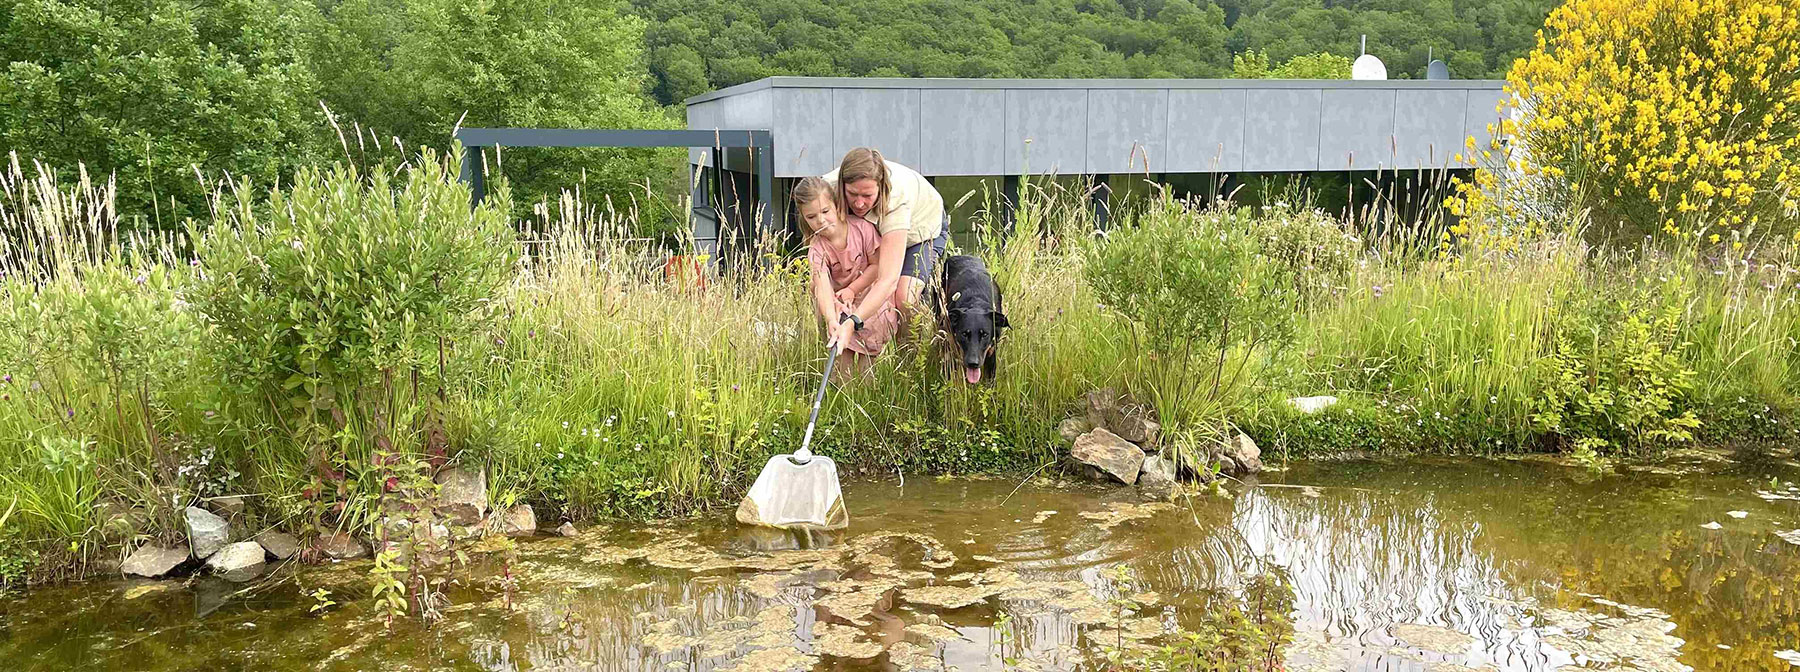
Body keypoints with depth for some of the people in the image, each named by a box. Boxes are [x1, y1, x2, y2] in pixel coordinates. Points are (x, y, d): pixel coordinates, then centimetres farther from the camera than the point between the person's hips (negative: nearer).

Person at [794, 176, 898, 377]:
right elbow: (823, 287, -33)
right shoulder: (817, 250, -20)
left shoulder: (861, 227, -20)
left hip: (870, 288, -1)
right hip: (839, 297, 1)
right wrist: (832, 321, -49)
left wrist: (852, 289, -18)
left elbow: (877, 265, -12)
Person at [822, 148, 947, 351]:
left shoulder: (896, 200, -46)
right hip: (877, 230, 5)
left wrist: (852, 323, -64)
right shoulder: (828, 188, -33)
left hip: (923, 224, -4)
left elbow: (888, 279, -52)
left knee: (904, 299, -27)